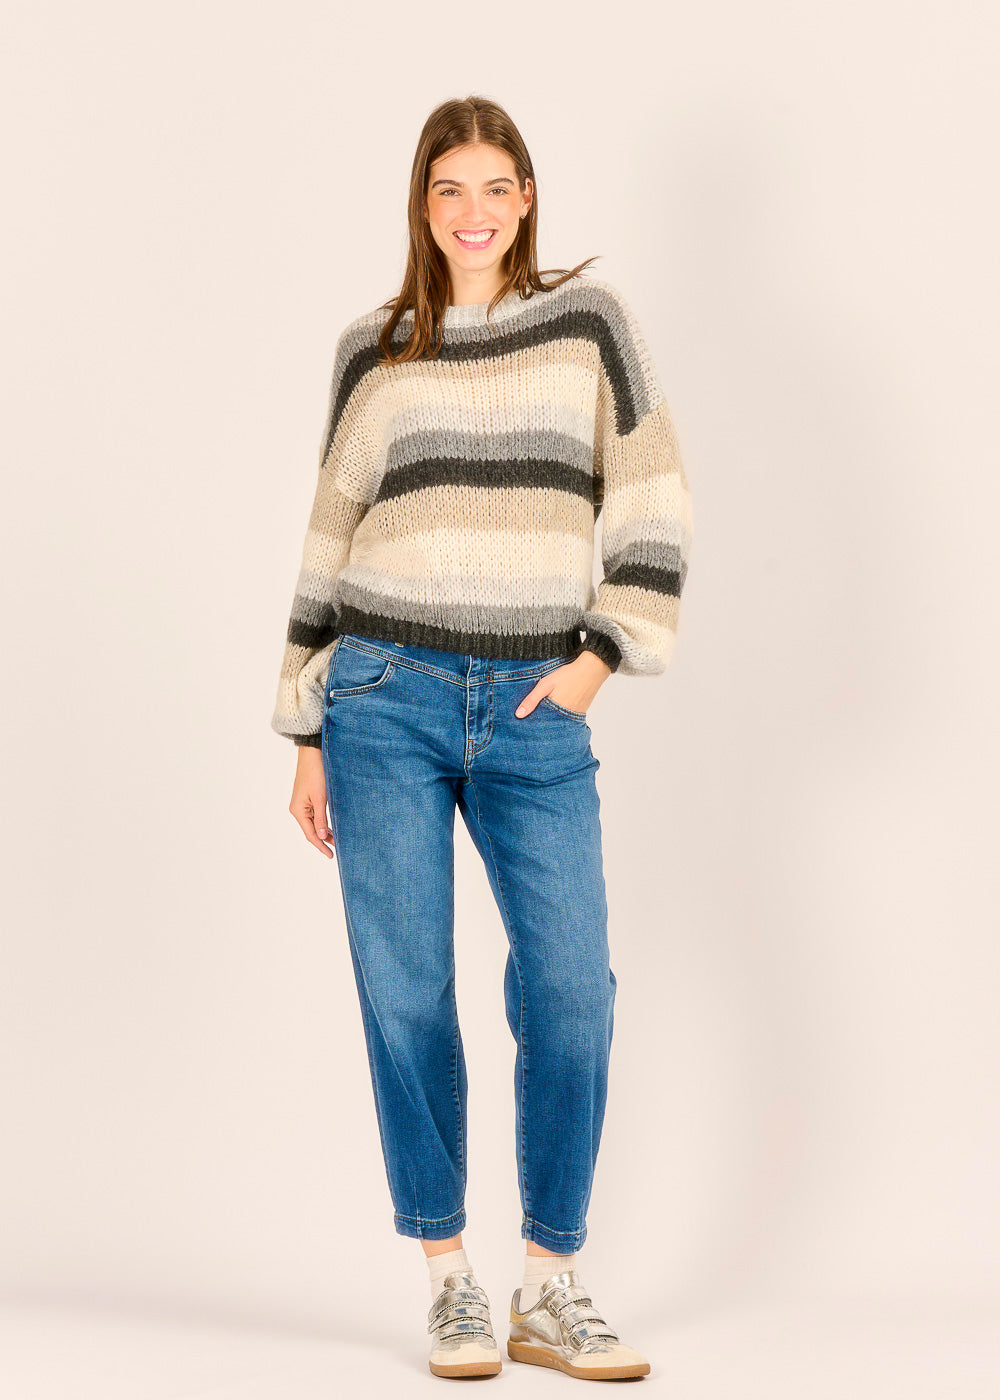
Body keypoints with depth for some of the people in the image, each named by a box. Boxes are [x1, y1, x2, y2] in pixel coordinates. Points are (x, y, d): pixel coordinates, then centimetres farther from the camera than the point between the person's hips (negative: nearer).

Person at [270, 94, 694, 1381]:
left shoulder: (588, 320, 8)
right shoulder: (372, 350, 10)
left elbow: (651, 504, 5)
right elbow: (330, 542, 12)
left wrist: (601, 656, -6)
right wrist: (308, 735, 9)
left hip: (535, 709, 0)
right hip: (387, 695, 0)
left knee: (572, 989, -7)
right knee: (405, 993, -1)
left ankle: (550, 1292, 6)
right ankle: (450, 1284, 12)